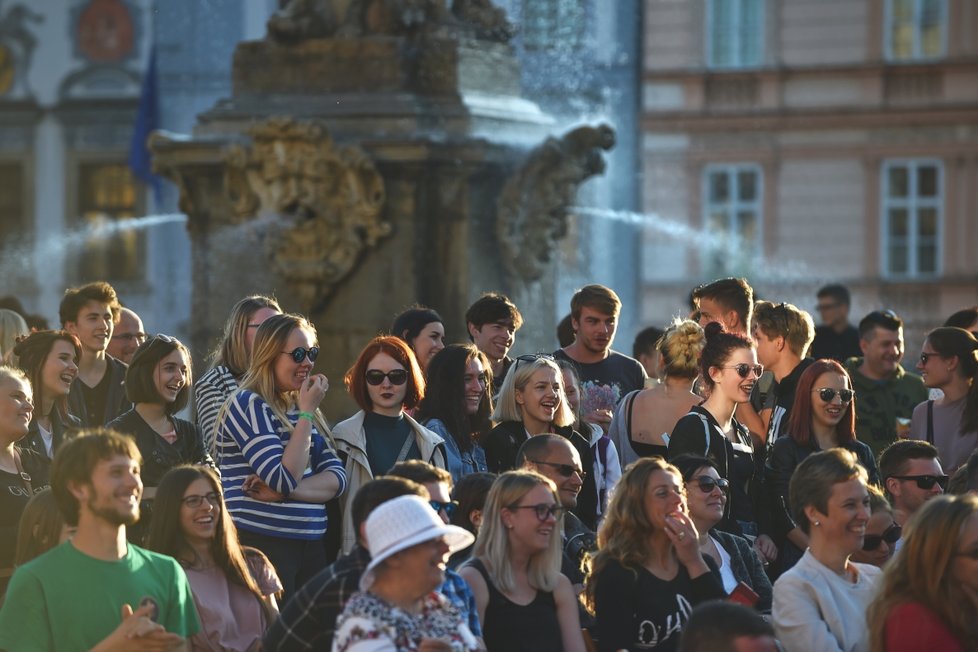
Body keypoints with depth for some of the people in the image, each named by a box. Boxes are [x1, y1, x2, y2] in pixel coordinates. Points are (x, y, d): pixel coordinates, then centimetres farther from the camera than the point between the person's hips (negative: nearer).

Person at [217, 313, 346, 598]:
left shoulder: (299, 407, 15)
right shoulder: (247, 405, -7)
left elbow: (337, 477, 5)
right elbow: (285, 479, -17)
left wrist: (284, 490, -13)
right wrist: (307, 412, -12)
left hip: (311, 547, 7)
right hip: (260, 543, -7)